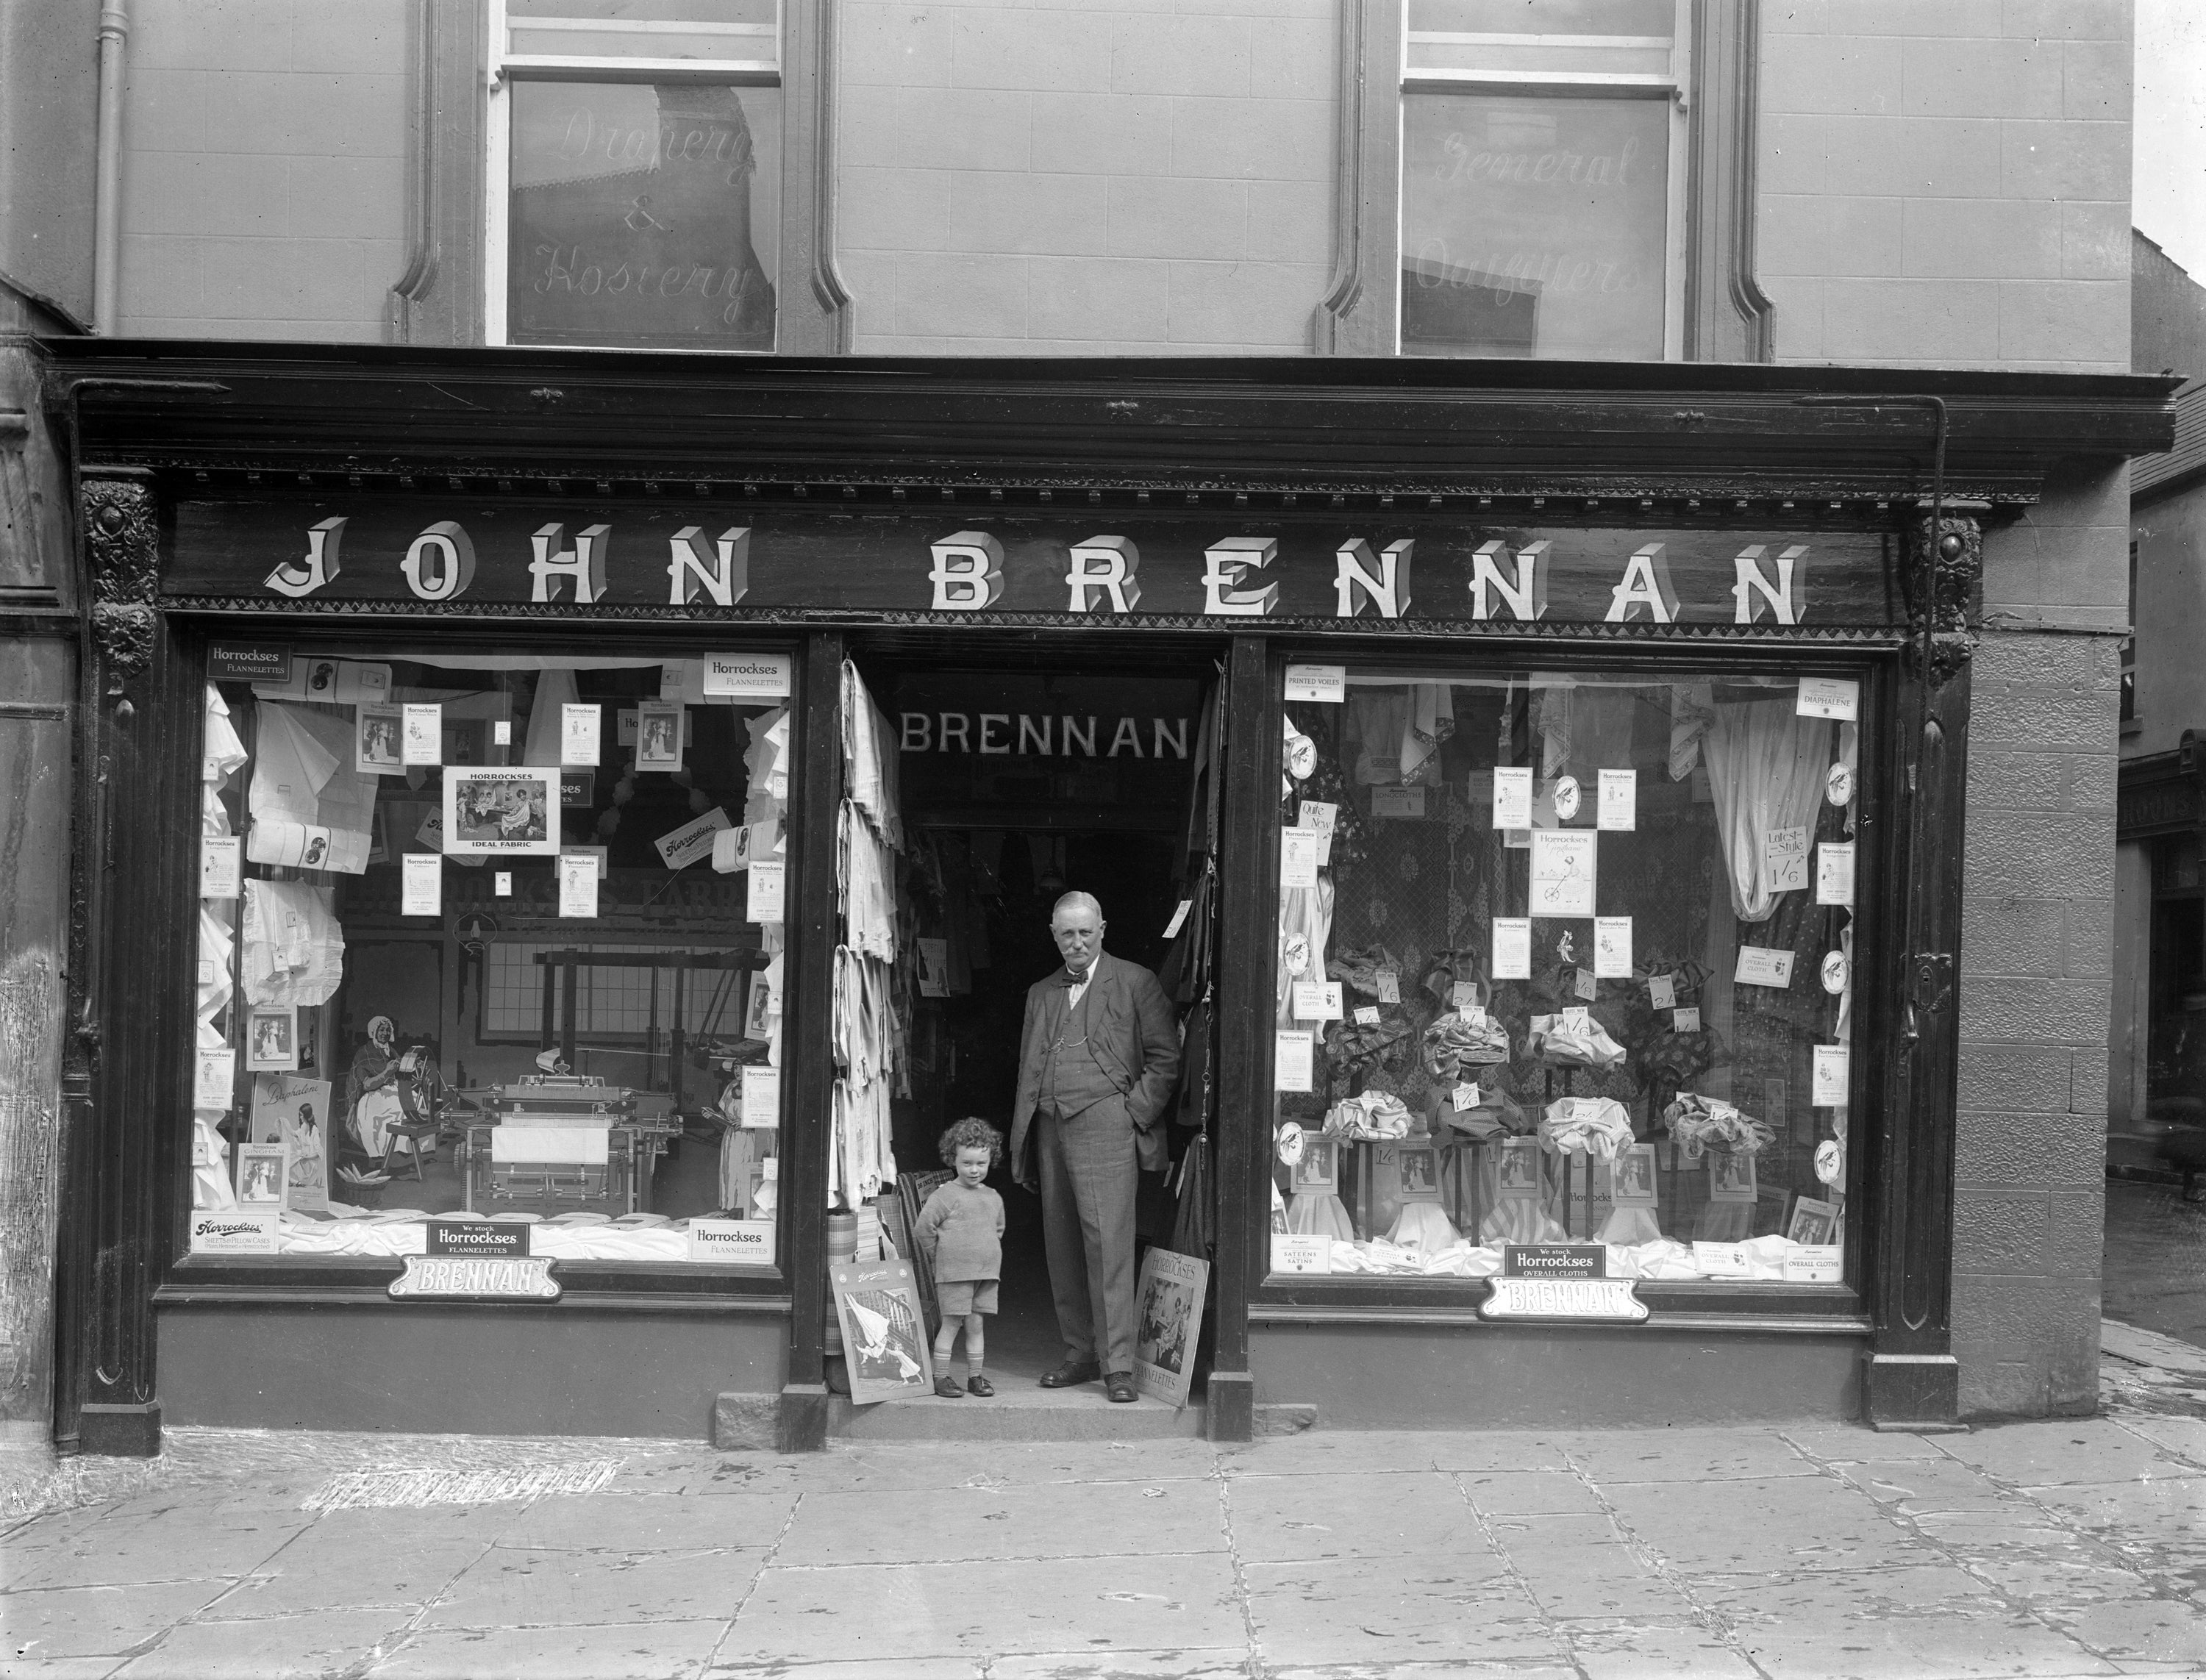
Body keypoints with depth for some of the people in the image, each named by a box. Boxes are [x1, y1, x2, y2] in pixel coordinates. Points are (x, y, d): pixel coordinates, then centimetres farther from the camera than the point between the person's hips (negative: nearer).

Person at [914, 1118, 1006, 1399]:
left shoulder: (993, 1198, 11)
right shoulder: (945, 1195, -7)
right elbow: (923, 1229, -7)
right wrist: (941, 1258, 1)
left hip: (987, 1272, 5)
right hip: (953, 1273, -5)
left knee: (976, 1324, 8)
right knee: (951, 1323, -3)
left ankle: (975, 1376, 16)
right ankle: (940, 1376, 4)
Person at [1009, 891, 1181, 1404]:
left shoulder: (1135, 982, 4)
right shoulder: (1040, 994, 20)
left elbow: (1166, 1057, 2)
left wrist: (1135, 1111, -8)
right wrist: (1021, 1142, 13)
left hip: (1105, 1127, -5)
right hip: (1049, 1129, 6)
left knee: (1108, 1243, -11)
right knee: (1062, 1248, 7)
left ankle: (1117, 1366, -9)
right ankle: (1081, 1355, 16)